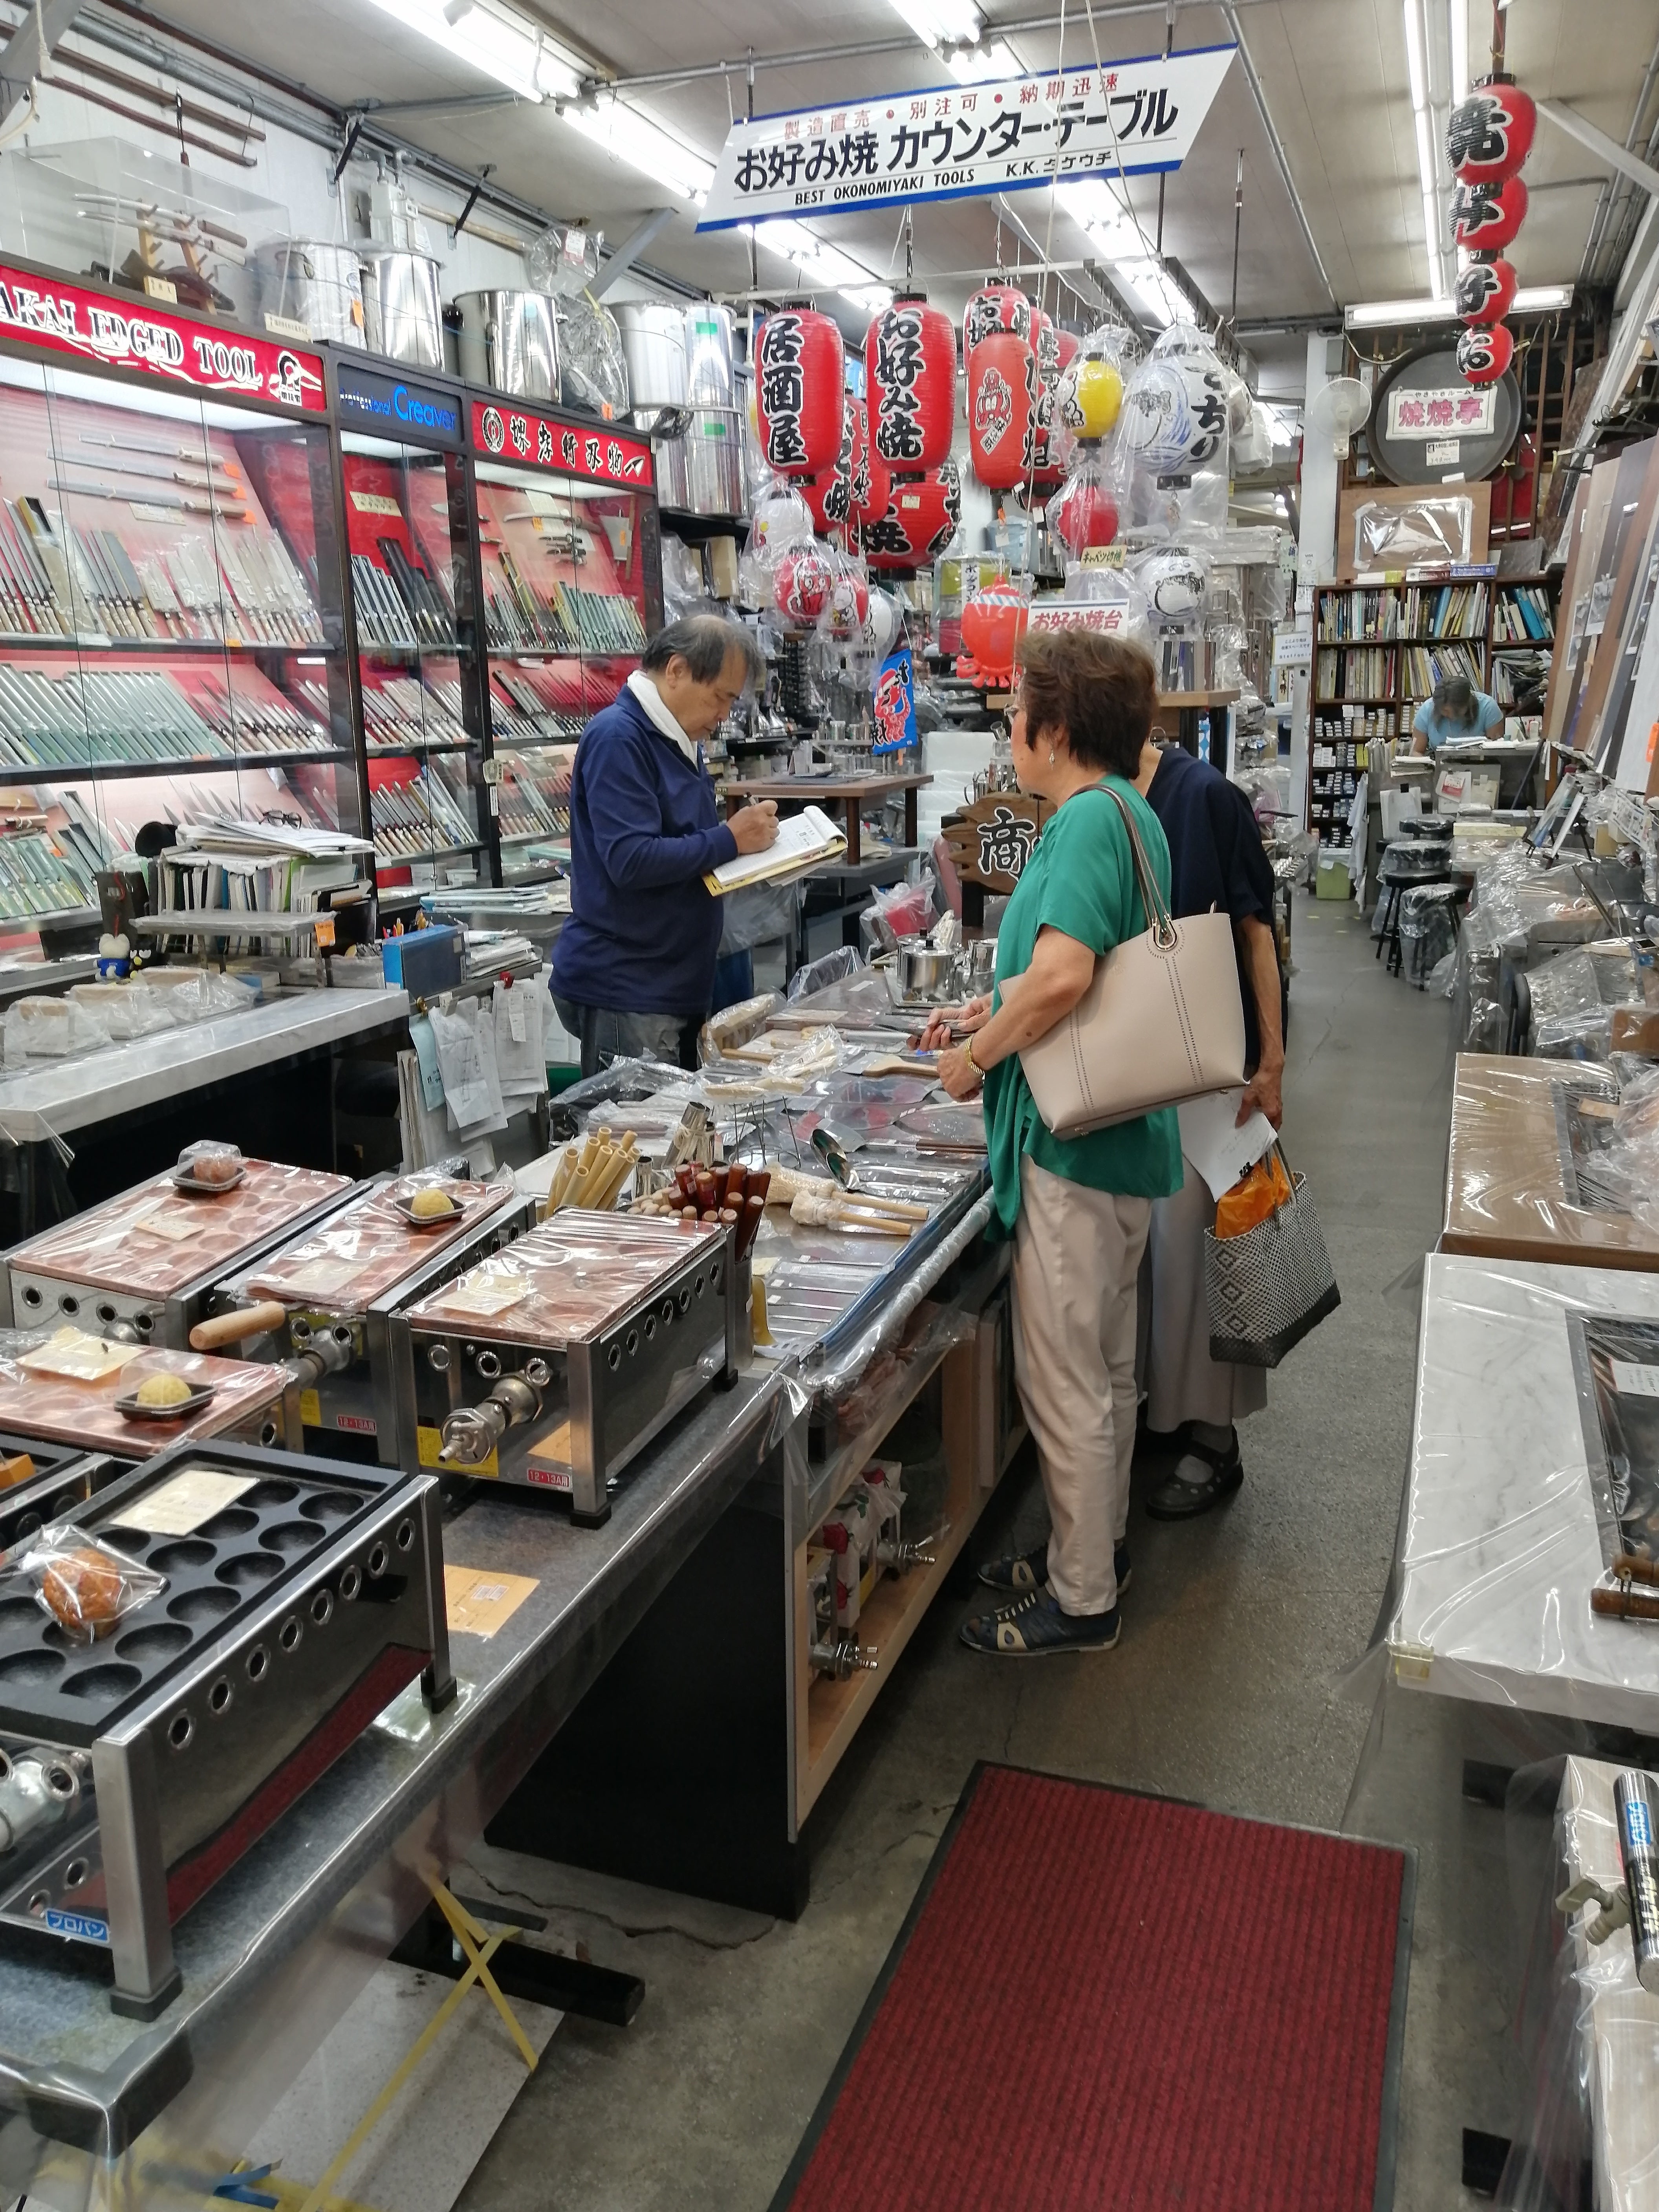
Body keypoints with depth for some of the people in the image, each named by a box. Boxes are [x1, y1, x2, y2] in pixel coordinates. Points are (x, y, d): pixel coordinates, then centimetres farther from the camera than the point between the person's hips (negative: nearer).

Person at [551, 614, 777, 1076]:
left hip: (676, 986, 9)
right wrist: (730, 840, -17)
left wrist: (752, 838, 4)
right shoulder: (617, 737, -15)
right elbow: (631, 860, -25)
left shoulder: (679, 739, 14)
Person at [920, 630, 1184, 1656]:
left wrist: (978, 1056, -18)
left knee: (1065, 1381, 3)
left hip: (1074, 1144, -10)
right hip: (1120, 1135, 10)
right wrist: (993, 1012, 17)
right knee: (1105, 1364, 21)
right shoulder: (1131, 811, 12)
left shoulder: (1088, 817, -19)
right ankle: (1095, 1546, 38)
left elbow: (1063, 975, -33)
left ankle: (1082, 1599, 19)